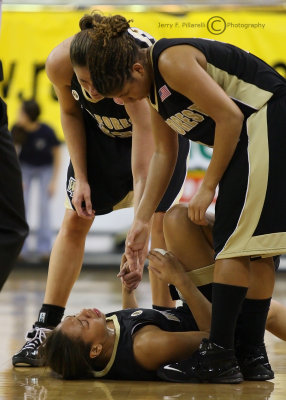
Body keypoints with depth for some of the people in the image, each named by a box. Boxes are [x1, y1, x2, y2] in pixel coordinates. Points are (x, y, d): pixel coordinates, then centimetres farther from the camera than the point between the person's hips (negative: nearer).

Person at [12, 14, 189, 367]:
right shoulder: (59, 62, -33)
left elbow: (143, 177, -46)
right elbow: (70, 112, -8)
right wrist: (80, 177, -11)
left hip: (160, 125, -3)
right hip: (99, 128, 3)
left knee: (161, 220, -15)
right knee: (74, 220, -3)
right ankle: (44, 331, -3)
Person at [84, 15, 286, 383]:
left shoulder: (172, 62, -18)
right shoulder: (154, 87, 12)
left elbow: (229, 117, -18)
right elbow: (163, 153, 17)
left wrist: (208, 187, -11)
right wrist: (142, 220, 14)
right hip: (251, 136, 10)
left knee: (234, 243, -12)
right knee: (253, 247, 9)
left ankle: (219, 356, -13)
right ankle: (252, 356, 12)